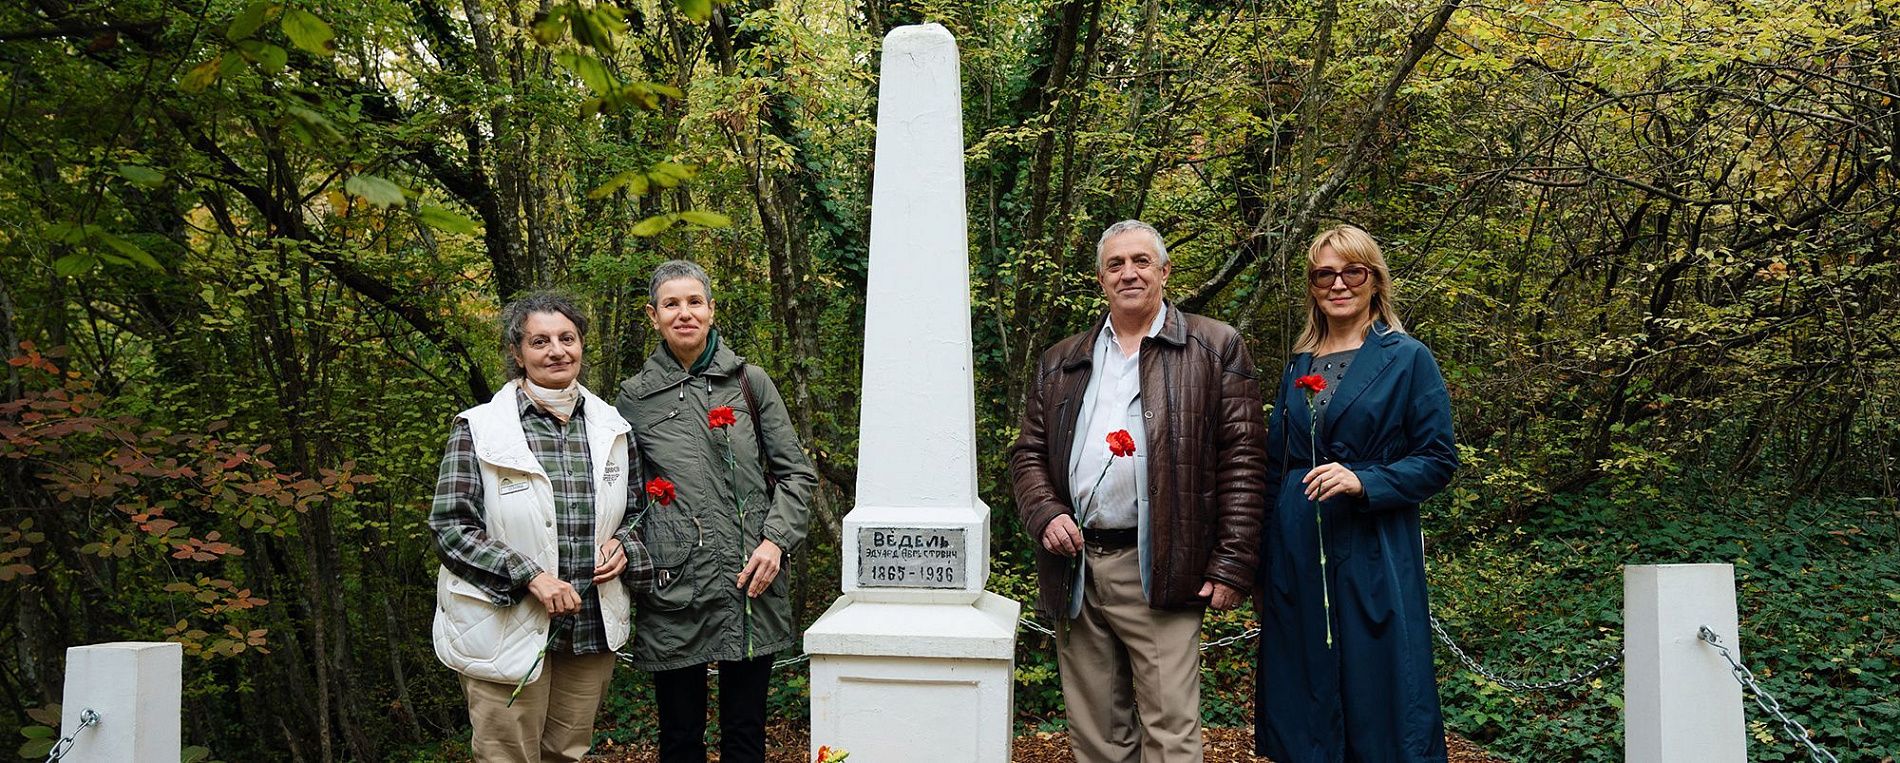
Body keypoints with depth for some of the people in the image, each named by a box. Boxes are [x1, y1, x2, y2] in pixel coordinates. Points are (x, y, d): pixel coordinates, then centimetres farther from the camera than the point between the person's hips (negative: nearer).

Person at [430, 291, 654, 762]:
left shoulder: (612, 428, 7)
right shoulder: (478, 429, -5)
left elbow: (632, 514, 18)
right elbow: (450, 526, -9)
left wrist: (622, 546, -5)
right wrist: (529, 577, -19)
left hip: (592, 632, 4)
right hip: (507, 631, -4)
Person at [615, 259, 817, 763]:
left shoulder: (750, 383, 5)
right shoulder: (634, 397, 7)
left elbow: (797, 472, 6)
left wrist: (776, 540, -7)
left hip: (750, 588, 0)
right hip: (673, 591, 0)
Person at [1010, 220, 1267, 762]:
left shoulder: (1215, 349, 4)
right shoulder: (1061, 363, 16)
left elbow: (1243, 462, -2)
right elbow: (1028, 453, 16)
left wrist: (1231, 566, -9)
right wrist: (1045, 514, -4)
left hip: (1158, 575, -4)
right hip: (1075, 570, 4)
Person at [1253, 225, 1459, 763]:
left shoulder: (1408, 360, -1)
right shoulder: (1299, 366, 13)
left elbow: (1438, 461, -3)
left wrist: (1364, 481, -19)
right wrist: (1260, 569, 13)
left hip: (1373, 556, -4)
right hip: (1296, 554, 5)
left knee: (1377, 697, -1)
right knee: (1304, 707, 8)